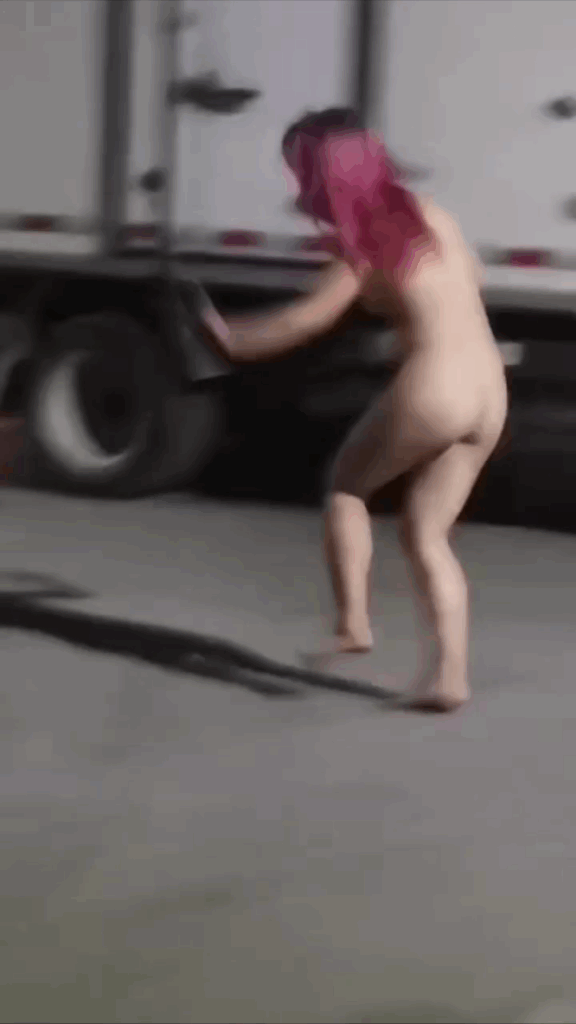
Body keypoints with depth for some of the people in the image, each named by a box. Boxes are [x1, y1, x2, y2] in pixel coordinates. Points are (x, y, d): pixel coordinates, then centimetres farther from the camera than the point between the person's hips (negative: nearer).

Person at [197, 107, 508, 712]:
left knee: (346, 484, 16)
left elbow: (310, 317, -9)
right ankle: (450, 674, 2)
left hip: (433, 390, -7)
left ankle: (352, 623, 8)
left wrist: (233, 338, 0)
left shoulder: (367, 242, -5)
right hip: (488, 395, 7)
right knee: (425, 535, 11)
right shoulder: (428, 215, 15)